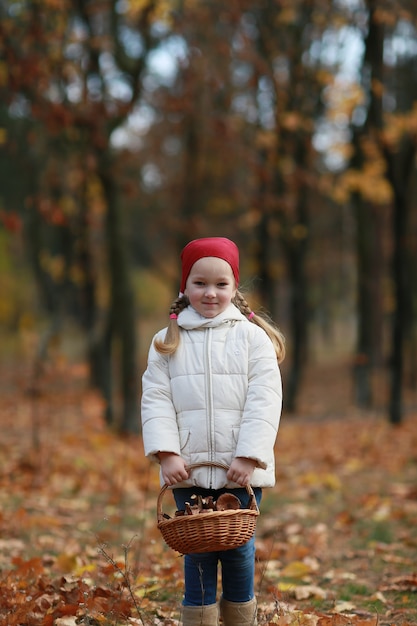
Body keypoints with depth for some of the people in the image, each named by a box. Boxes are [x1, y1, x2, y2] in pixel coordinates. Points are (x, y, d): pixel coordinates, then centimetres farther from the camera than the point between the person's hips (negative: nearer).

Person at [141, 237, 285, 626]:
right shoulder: (167, 342, 6)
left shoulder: (252, 337, 1)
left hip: (240, 471, -1)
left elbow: (264, 400, -5)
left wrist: (249, 457, -13)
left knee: (239, 551, 6)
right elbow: (155, 400, 2)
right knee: (197, 553, 4)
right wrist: (166, 454, -11)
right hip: (188, 470, 1)